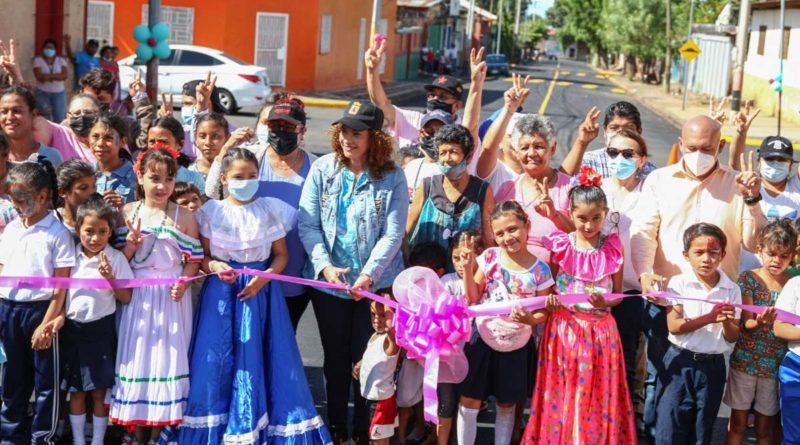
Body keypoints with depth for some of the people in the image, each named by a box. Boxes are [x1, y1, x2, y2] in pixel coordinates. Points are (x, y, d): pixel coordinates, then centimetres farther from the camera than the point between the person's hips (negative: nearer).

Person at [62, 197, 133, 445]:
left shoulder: (116, 258, -7)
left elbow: (126, 299, -8)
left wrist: (110, 277, -22)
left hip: (101, 328, -2)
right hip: (73, 328, 2)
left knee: (99, 391, 6)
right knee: (76, 390, 11)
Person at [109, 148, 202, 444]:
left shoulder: (184, 217, -3)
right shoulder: (127, 213, 2)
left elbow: (194, 259, -1)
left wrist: (183, 283, -17)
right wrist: (131, 241, -16)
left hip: (171, 298, -2)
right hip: (137, 297, 2)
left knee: (167, 359, 1)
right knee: (136, 357, 6)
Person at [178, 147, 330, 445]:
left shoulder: (269, 210, 1)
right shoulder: (211, 211, 1)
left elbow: (281, 255, 3)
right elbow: (202, 256, 4)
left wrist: (263, 278, -14)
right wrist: (215, 266, -18)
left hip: (261, 289, 0)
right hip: (221, 292, 0)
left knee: (258, 358, -2)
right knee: (217, 360, -1)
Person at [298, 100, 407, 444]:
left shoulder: (392, 177, -6)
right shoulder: (322, 169, -2)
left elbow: (393, 233, -9)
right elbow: (307, 224, -5)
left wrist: (368, 276, -18)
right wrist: (325, 266, -17)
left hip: (376, 282, -2)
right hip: (329, 281, 2)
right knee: (335, 357, 13)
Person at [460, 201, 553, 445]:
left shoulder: (540, 270, -10)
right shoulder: (489, 257, -8)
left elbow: (542, 313, -4)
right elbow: (472, 299, -7)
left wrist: (529, 319, -26)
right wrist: (467, 267, -18)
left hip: (515, 347, 0)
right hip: (482, 339, 0)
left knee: (507, 406, 14)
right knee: (469, 401, 4)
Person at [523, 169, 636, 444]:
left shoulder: (612, 247, -1)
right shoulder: (561, 245, -1)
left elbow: (618, 294, 3)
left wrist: (605, 302, -18)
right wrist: (549, 300, -16)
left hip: (599, 330, 0)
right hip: (564, 328, 0)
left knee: (597, 396, 5)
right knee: (561, 394, 6)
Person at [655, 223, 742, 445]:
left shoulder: (732, 290, 1)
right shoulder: (679, 283, -6)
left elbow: (733, 337, 3)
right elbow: (674, 326, -14)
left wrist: (727, 322, -19)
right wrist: (709, 318, -24)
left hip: (713, 366, 3)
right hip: (680, 362, -2)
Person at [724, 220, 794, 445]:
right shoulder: (748, 279, -6)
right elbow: (746, 323, -12)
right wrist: (759, 322, -33)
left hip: (777, 365, 1)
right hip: (745, 361, -1)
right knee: (738, 423, 6)